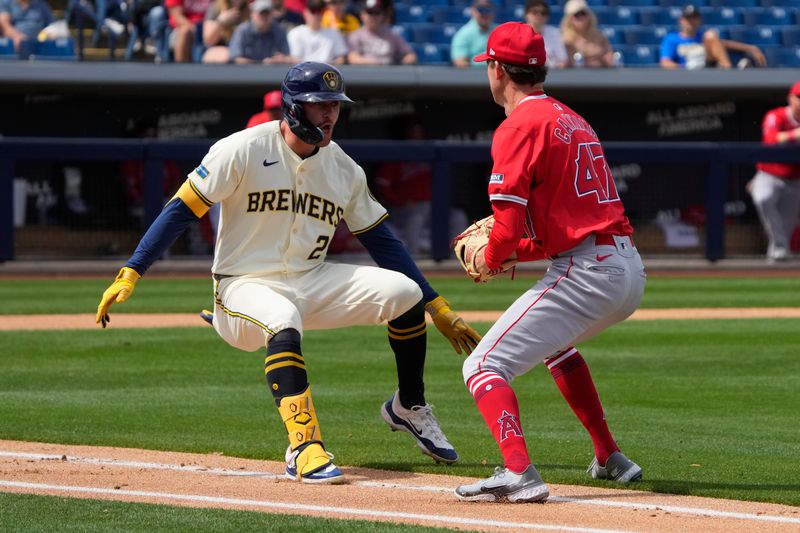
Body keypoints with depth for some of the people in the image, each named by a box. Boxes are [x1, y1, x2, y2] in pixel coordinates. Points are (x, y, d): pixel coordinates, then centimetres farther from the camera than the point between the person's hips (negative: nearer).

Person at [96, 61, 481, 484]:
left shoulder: (344, 170, 4)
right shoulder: (243, 151, -12)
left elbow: (381, 241, 10)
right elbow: (181, 210, -12)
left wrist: (438, 309, 6)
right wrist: (129, 275, -22)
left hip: (311, 283, 5)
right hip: (246, 287, -5)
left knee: (404, 292, -13)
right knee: (284, 323, -39)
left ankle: (409, 409, 8)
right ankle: (305, 448, -41)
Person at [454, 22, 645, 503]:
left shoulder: (520, 126, -8)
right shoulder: (574, 120, 21)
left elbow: (509, 225, -15)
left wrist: (491, 259, 4)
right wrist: (514, 250, 20)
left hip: (585, 274, -9)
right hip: (631, 269, 9)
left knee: (484, 366, -10)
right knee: (552, 339, 36)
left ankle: (519, 472, -31)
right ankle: (610, 459, 34)